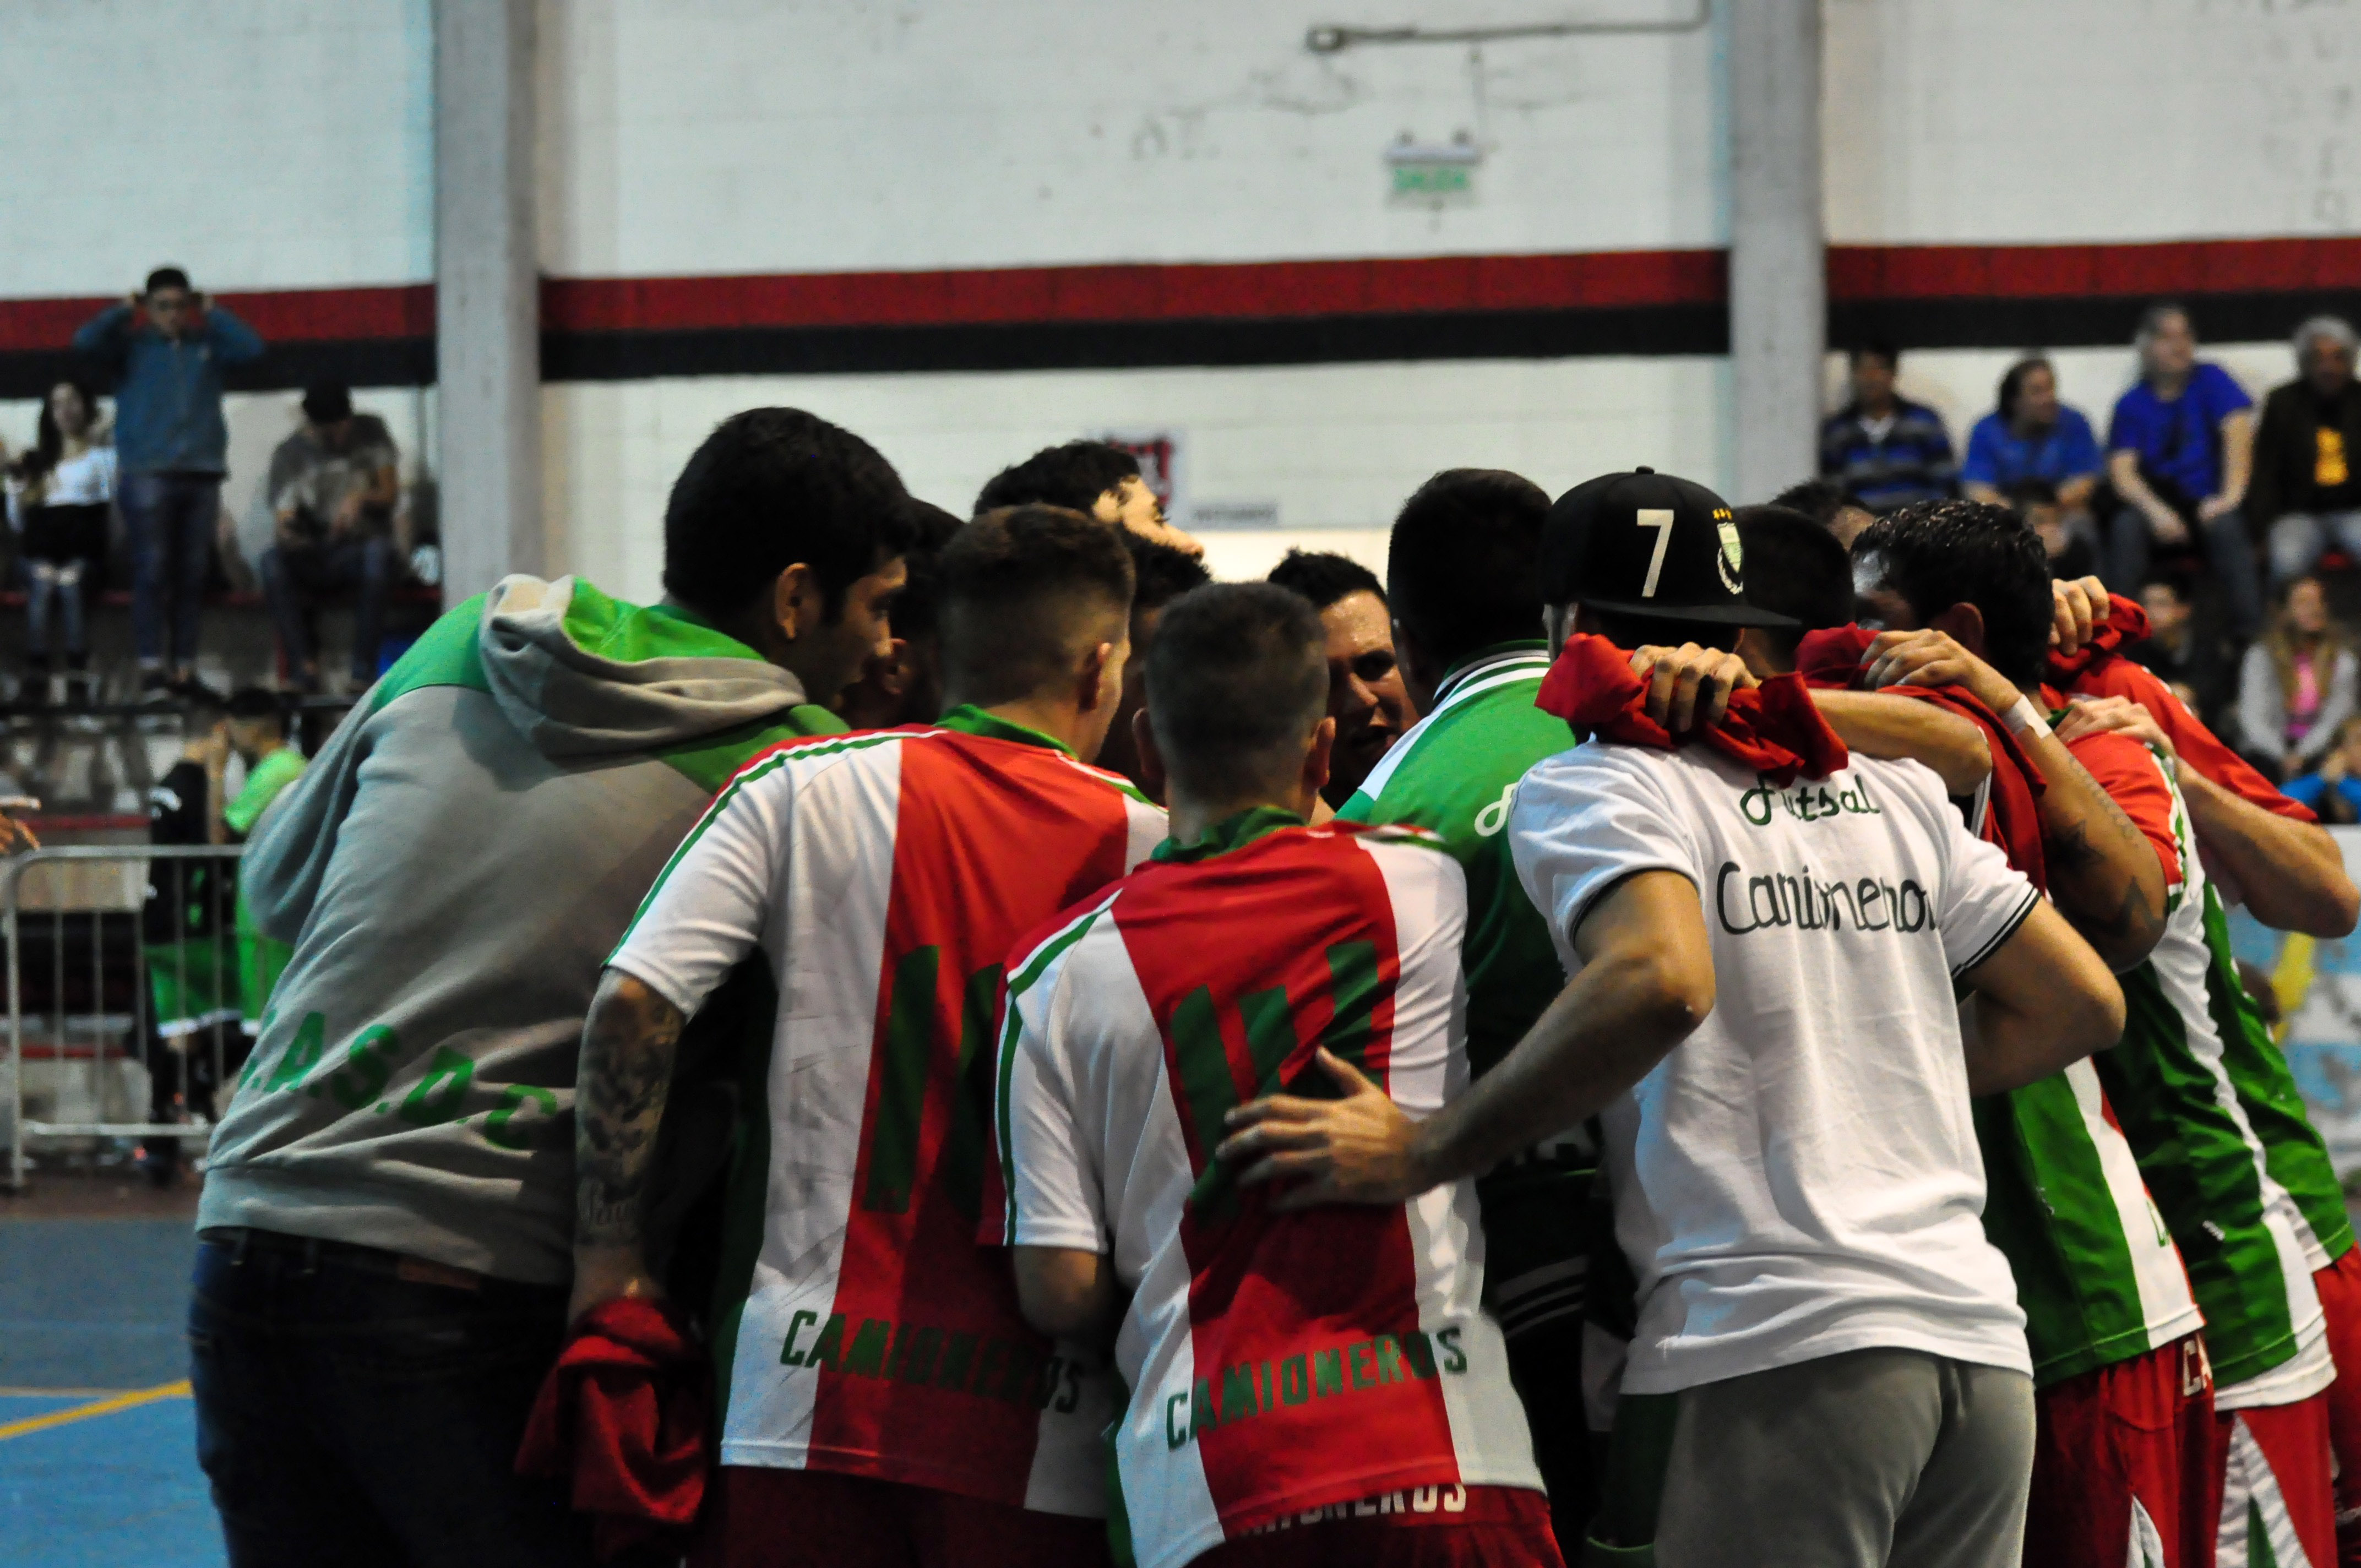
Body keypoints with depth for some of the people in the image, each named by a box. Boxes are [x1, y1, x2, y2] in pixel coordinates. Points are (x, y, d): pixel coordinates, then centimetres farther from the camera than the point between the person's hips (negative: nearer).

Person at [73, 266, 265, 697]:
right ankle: (150, 669, -12)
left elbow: (252, 346, 1)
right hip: (147, 474, -3)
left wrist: (212, 312, 5)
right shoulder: (130, 346, 9)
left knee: (192, 575, 1)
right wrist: (123, 310, 2)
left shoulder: (207, 345, 15)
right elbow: (85, 341, -6)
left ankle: (185, 669, 4)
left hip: (201, 473, 3)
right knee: (152, 571, -9)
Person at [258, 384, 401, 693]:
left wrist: (361, 499, -16)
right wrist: (285, 532, -33)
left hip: (362, 547, 0)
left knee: (379, 551, -37)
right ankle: (304, 666, -37)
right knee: (272, 560, -33)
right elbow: (282, 518, -8)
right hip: (314, 557, 0)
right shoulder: (289, 455, 2)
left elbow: (391, 492, 7)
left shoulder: (371, 433, 9)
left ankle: (363, 671, -38)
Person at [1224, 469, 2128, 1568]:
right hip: (1984, 1345, 7)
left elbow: (1661, 983, -20)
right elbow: (2083, 1002, 20)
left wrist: (1422, 1153, -15)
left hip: (1777, 1346, -7)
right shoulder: (1891, 788, 21)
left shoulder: (1593, 787, 1)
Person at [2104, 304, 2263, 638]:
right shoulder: (2132, 404, 5)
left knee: (2226, 526, -34)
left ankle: (2250, 634, -35)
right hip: (2158, 501, 1)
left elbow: (2238, 430, -10)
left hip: (2209, 502, -1)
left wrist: (2230, 496, -24)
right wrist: (2155, 510, -25)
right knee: (2126, 527, -31)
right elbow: (2122, 470, -5)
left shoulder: (2210, 381, 3)